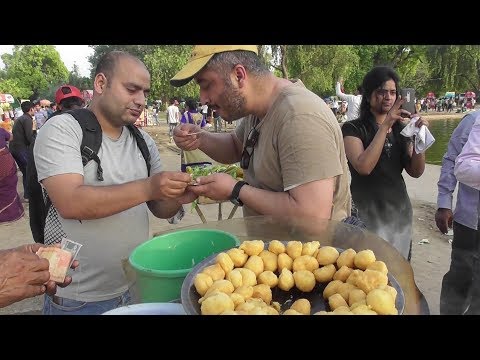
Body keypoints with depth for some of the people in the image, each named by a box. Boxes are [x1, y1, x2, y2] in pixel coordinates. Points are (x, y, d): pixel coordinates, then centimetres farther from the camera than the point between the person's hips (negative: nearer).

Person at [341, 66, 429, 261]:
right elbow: (364, 167, -23)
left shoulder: (400, 129, 8)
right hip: (368, 213, -5)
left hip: (400, 210, 5)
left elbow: (415, 171, 2)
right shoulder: (353, 128, -8)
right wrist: (385, 126, -23)